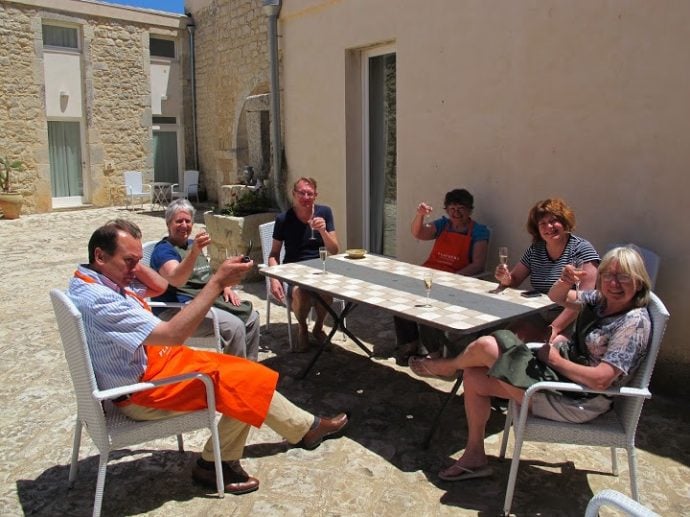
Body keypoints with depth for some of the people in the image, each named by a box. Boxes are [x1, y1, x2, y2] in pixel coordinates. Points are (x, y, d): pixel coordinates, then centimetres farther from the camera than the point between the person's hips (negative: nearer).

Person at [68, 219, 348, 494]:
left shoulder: (92, 276, 1)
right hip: (140, 392, -10)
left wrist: (131, 262, -6)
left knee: (244, 372, 4)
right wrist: (217, 282, -32)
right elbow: (172, 334, -33)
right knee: (246, 381, -5)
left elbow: (159, 287, 12)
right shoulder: (98, 300, -30)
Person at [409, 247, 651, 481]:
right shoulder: (601, 300, 4)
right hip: (563, 373, 9)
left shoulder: (635, 322, -19)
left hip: (576, 401, -9)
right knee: (474, 377, 6)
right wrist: (565, 281, -8)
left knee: (485, 346, -16)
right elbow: (556, 297, 15)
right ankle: (474, 457, 18)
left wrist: (555, 359, -16)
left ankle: (448, 367, 20)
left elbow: (601, 379, -27)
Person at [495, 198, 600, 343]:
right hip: (538, 317, 5)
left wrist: (556, 327, -23)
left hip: (571, 319, -4)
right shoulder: (534, 250, 9)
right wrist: (505, 279, -11)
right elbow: (514, 280, 15)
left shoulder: (582, 248, -7)